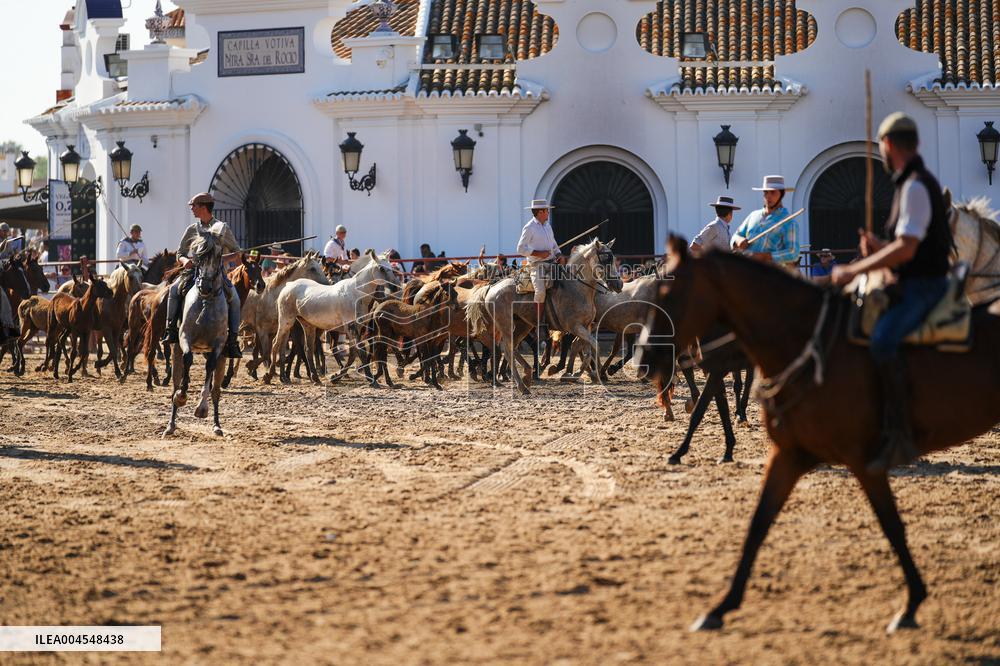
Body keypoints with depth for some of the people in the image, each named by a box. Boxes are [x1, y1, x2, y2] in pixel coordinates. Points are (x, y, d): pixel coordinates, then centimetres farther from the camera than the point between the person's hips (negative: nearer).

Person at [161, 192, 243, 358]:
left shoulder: (223, 228, 8)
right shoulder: (192, 230, 13)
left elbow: (237, 252, 11)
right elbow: (180, 254, 17)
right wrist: (185, 260, -8)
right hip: (195, 269, 1)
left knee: (234, 298, -23)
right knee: (174, 289, -26)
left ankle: (232, 340, -18)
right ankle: (171, 329, -21)